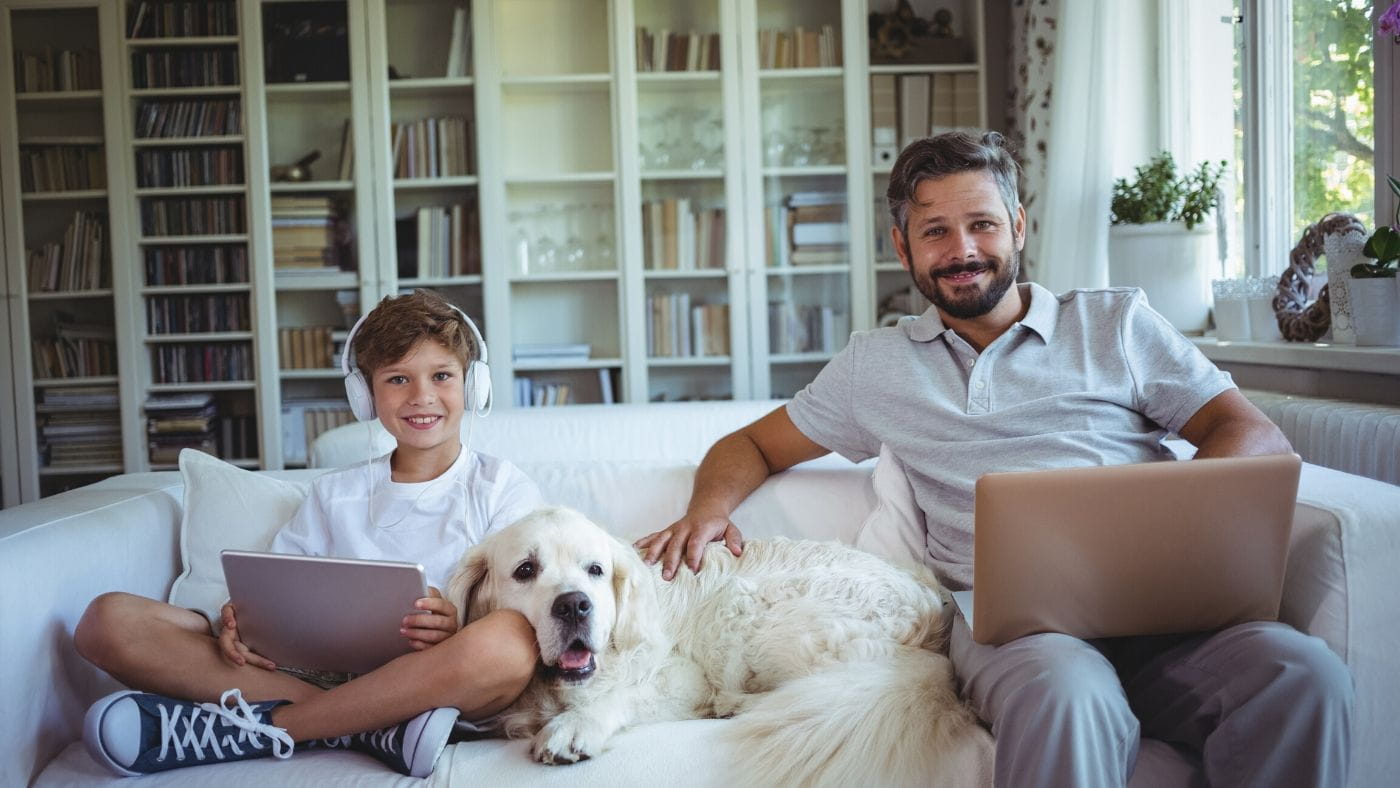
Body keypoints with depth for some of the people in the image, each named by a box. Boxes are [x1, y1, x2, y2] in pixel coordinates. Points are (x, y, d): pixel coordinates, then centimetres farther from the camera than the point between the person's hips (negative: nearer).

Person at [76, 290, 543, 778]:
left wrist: (459, 626, -21)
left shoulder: (504, 489, 10)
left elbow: (520, 620, 0)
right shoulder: (333, 494, 21)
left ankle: (255, 728, -24)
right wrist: (244, 621, -7)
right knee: (109, 619, -13)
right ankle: (379, 731, -24)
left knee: (509, 639, -39)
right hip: (326, 673, 4)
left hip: (437, 683, -3)